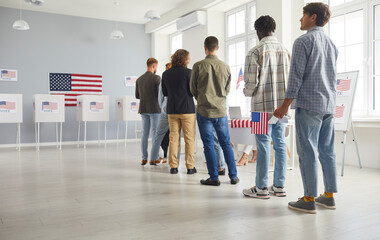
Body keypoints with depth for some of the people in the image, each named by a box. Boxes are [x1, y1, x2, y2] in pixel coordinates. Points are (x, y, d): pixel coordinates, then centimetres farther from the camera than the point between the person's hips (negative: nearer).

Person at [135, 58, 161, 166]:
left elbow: (137, 95, 12)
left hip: (143, 109, 6)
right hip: (154, 109, -5)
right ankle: (153, 159, 1)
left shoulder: (139, 79, 8)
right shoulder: (156, 78, -10)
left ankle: (144, 158, 10)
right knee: (155, 133, 0)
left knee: (145, 133, 9)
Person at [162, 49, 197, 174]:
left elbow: (165, 92, 12)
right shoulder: (188, 72, -9)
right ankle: (190, 166, 6)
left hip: (172, 110, 4)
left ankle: (173, 166, 9)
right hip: (187, 109, -4)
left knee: (173, 138, 8)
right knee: (189, 138, 3)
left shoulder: (166, 74, 6)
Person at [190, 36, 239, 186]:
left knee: (208, 144, 4)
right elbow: (227, 89, 10)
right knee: (226, 143, 12)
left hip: (204, 111, -2)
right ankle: (233, 176, 17)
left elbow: (193, 89, 2)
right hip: (221, 110, 3)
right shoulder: (225, 67, 0)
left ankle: (214, 178, 8)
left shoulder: (198, 66, -7)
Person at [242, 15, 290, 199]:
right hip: (281, 105, 6)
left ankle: (261, 188, 7)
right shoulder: (285, 51, 9)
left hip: (263, 107, -6)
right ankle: (279, 186, 17)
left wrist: (247, 92, 8)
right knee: (280, 144, 9)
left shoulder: (255, 52, -10)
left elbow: (252, 82, -13)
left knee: (264, 146, -2)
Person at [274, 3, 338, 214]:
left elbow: (296, 75, -13)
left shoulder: (303, 41, -6)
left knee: (307, 152, -5)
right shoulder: (331, 44, 18)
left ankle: (309, 200, -1)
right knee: (327, 151, 10)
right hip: (329, 105, 8)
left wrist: (285, 105, -10)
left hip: (309, 105, -8)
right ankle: (329, 196, 17)